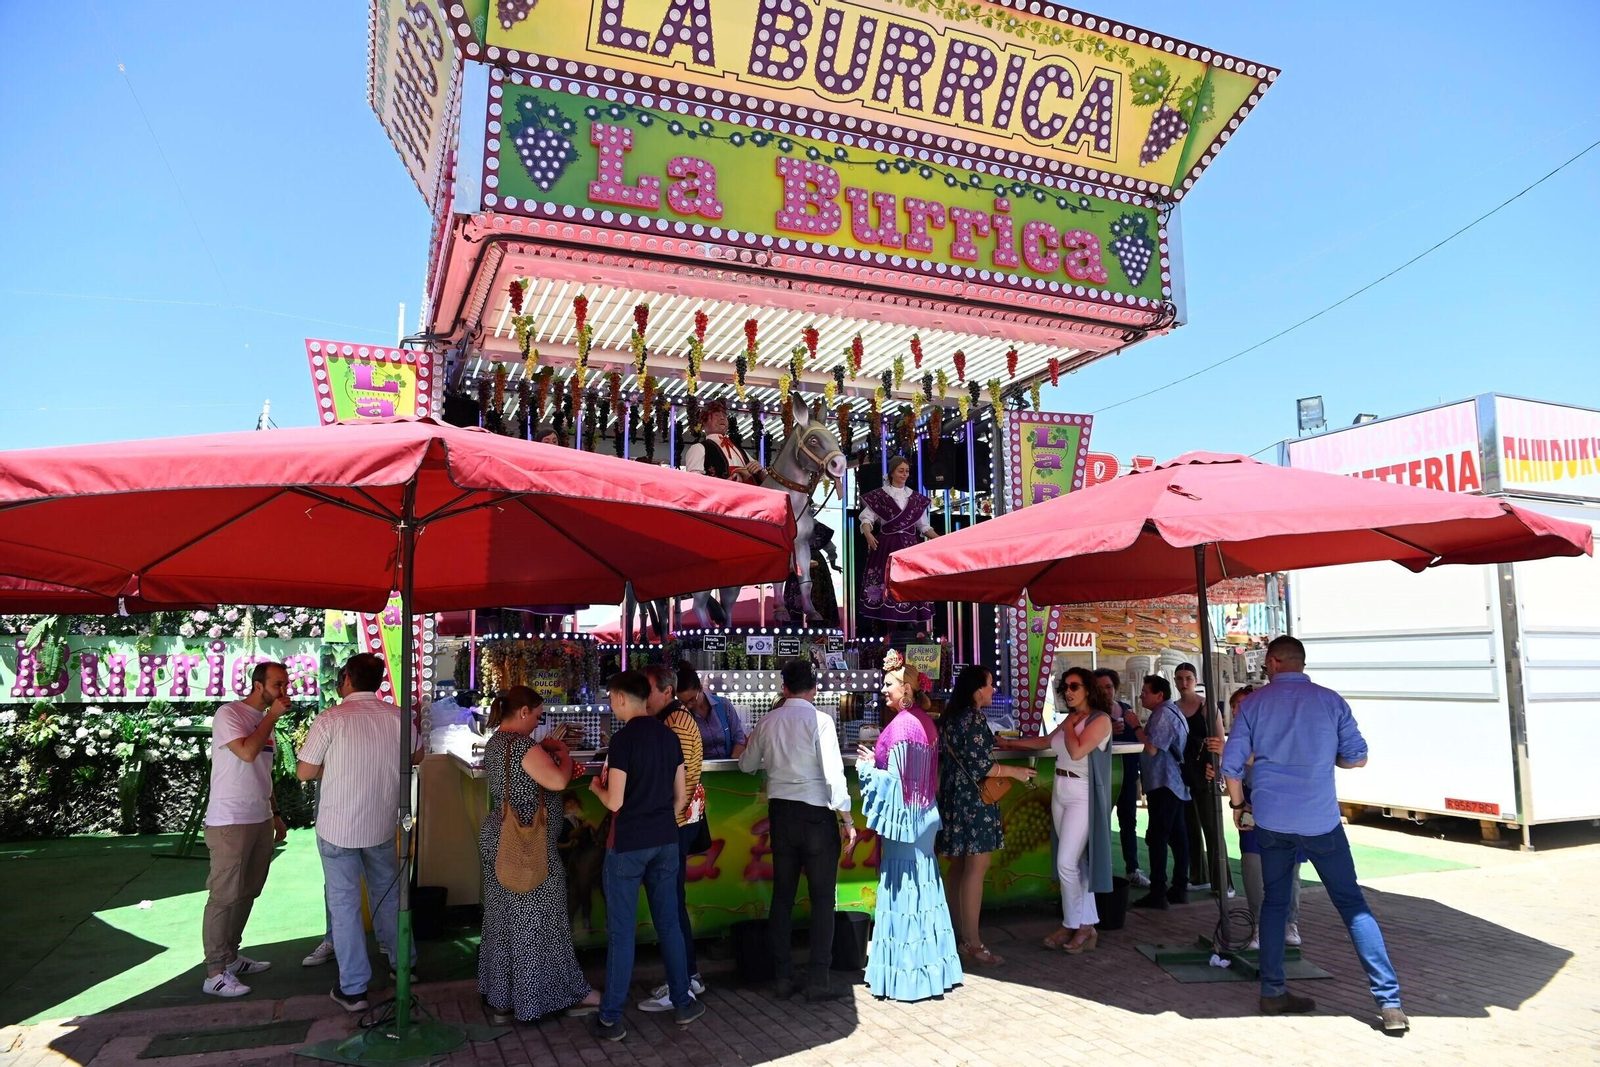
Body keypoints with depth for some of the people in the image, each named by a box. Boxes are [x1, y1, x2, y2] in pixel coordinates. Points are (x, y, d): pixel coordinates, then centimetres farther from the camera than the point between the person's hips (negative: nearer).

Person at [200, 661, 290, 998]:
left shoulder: (264, 720, 14)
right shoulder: (229, 714, -11)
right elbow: (247, 752, -26)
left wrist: (275, 814, 20)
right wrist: (273, 716, -16)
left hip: (260, 821, 8)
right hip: (230, 822, -8)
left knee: (246, 893, 13)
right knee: (224, 896, -3)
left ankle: (231, 956, 24)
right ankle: (215, 973, 3)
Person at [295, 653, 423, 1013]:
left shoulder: (330, 719, -16)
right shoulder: (398, 717, -6)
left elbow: (305, 772, -9)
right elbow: (416, 758, 12)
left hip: (337, 827, -3)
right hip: (382, 824, 4)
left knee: (344, 903, 7)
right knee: (388, 893, 21)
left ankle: (353, 989, 12)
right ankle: (403, 963, 34)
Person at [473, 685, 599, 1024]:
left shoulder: (495, 743, 10)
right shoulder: (522, 744, -20)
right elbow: (557, 781, -27)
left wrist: (545, 749, 12)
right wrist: (563, 753, -10)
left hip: (498, 840, 10)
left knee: (503, 921, 15)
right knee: (538, 923, 2)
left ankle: (500, 999, 25)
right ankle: (568, 994, 15)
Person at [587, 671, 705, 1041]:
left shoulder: (623, 739, -15)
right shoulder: (669, 735, 4)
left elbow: (614, 802, -16)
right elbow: (681, 795, 8)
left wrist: (597, 786, 4)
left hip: (628, 844, -6)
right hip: (666, 841, 6)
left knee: (621, 930, 3)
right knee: (669, 922, 15)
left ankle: (611, 1018, 11)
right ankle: (682, 1002, 23)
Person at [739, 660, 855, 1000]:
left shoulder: (769, 721, 2)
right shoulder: (819, 720, -11)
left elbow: (747, 765, 15)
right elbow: (834, 772, -16)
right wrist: (847, 819, -10)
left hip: (781, 813, 4)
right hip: (817, 814, -4)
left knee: (782, 896, 12)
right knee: (822, 899, 5)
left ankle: (783, 979, 17)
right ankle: (817, 982, 7)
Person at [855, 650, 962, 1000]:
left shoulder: (901, 725, -18)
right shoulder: (926, 722, 9)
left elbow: (897, 779, -19)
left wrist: (868, 768, -6)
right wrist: (878, 761, 16)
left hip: (903, 814, -9)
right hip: (924, 814, 9)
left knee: (902, 885, -1)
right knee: (921, 883, 15)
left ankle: (904, 970, 8)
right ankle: (930, 965, 24)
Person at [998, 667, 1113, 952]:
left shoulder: (1100, 719, -11)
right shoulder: (1071, 719, 12)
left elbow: (1077, 751, -23)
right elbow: (1045, 742, 24)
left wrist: (1068, 725, -8)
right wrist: (1010, 743, 26)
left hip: (1082, 796, -7)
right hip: (1061, 793, 8)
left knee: (1066, 863, -7)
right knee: (1076, 863, 9)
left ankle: (1073, 924, 9)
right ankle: (1086, 925, 15)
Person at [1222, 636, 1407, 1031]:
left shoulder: (1254, 703, 1)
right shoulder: (1330, 700, 0)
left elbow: (1232, 764, -1)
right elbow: (1357, 757, 1)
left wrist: (1238, 804, 14)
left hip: (1270, 819, 1)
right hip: (1320, 820, -1)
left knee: (1274, 902, 14)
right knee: (1352, 904, 6)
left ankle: (1273, 992, 16)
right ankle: (1389, 1002, 1)